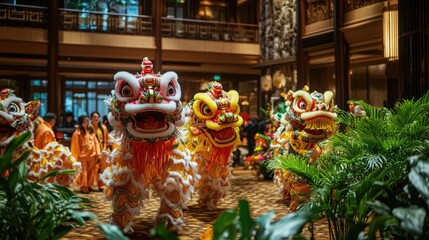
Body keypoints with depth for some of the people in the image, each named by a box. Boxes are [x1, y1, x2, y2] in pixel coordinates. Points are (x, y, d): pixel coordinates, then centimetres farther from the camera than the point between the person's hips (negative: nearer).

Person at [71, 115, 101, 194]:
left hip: (92, 155, 5)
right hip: (83, 155, -5)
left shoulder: (91, 131, 9)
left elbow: (96, 143, 9)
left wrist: (98, 153, 2)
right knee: (84, 172, 2)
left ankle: (89, 186, 24)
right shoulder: (78, 133, -8)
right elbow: (76, 146, -7)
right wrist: (77, 156, -9)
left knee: (91, 172, 11)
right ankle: (83, 188, 10)